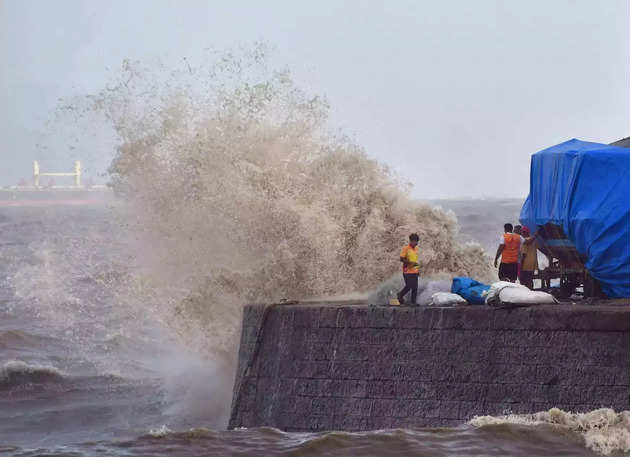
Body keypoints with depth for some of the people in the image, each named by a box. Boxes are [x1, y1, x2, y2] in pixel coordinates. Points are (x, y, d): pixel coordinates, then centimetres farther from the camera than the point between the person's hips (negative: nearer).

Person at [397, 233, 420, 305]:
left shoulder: (416, 249, 13)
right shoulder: (406, 248, -8)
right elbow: (402, 259, -12)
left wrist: (418, 269, 21)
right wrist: (411, 263, -21)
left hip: (414, 272, 7)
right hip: (407, 271, -7)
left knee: (415, 288, 3)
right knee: (409, 286, -11)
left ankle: (413, 302, 7)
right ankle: (400, 295, 14)